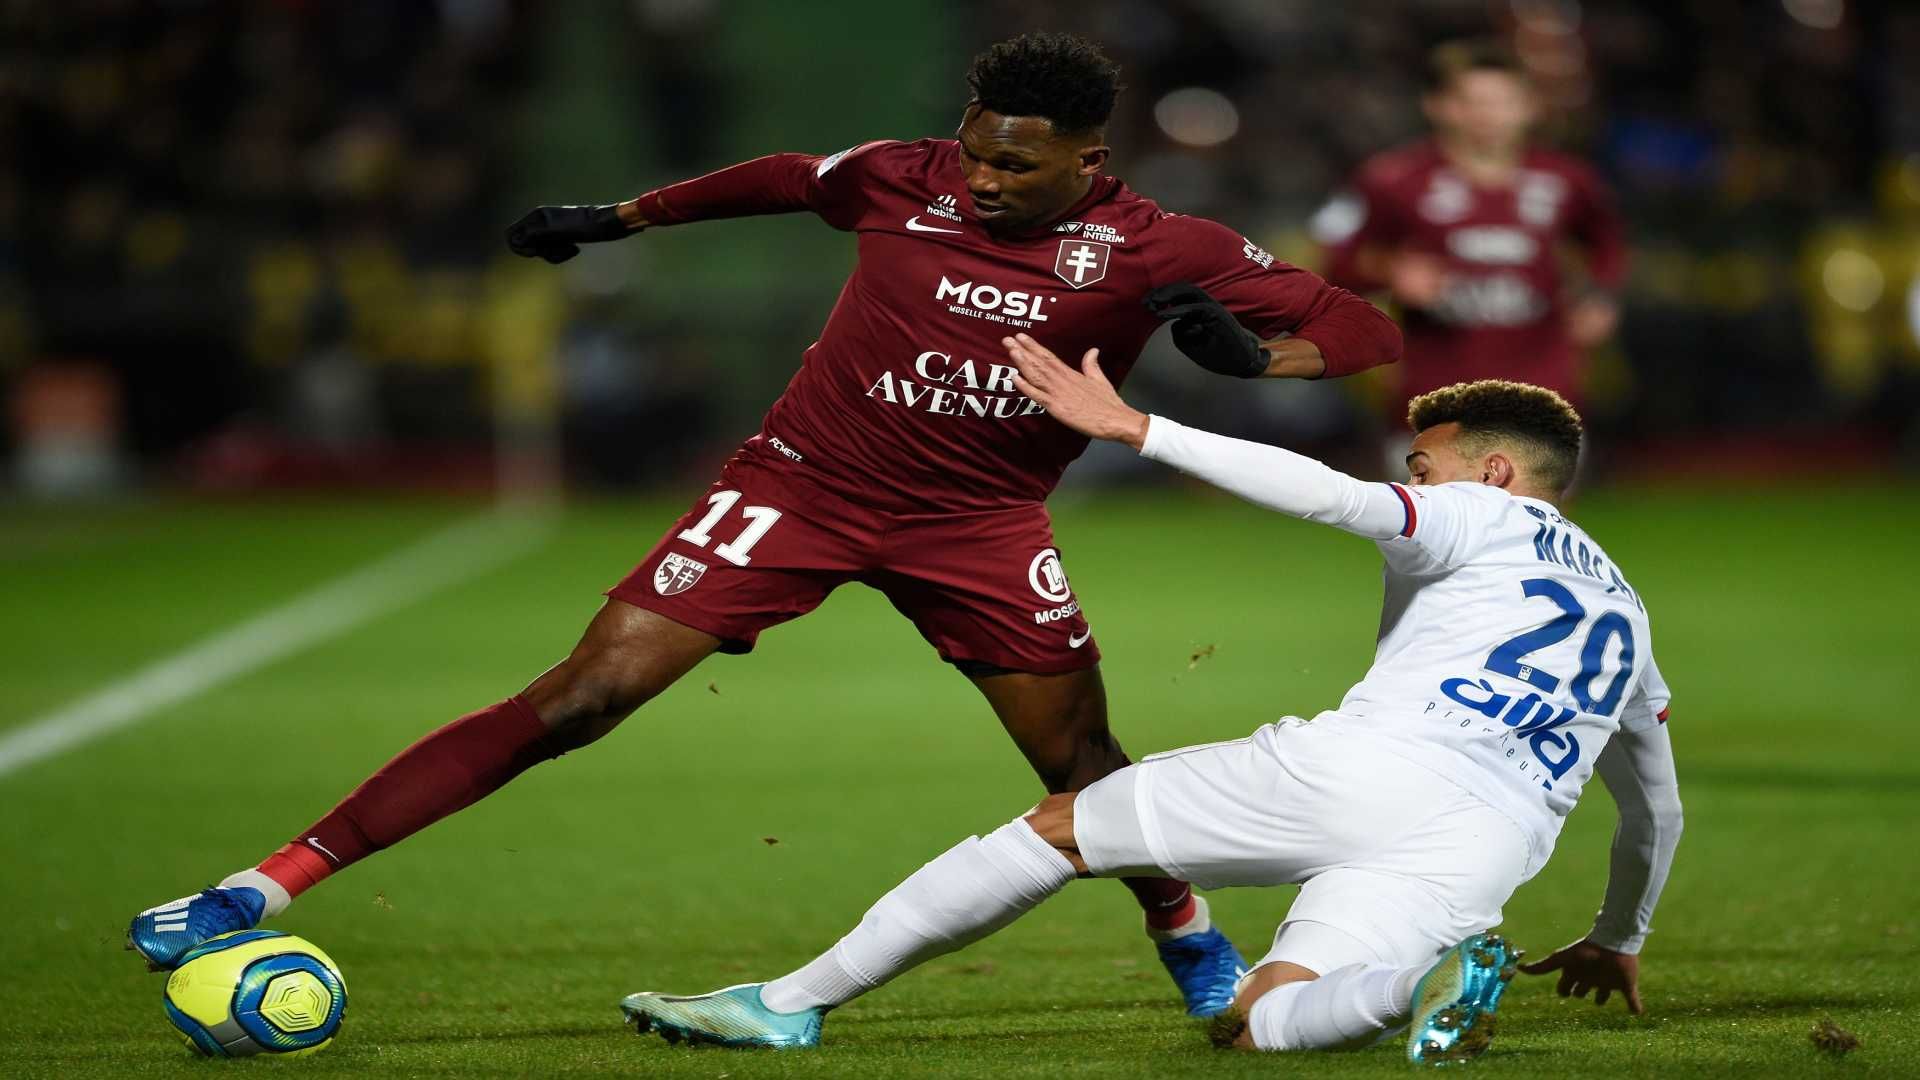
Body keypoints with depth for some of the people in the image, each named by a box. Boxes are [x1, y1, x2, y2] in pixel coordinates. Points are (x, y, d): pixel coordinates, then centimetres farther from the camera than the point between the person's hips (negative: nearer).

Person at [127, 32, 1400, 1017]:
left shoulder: (1155, 251, -13)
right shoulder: (901, 181, -9)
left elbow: (1365, 330, -11)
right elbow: (781, 177, 14)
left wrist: (1250, 352, -31)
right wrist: (624, 216, 21)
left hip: (981, 521, 1)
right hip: (804, 481, -1)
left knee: (1080, 763, -3)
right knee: (578, 699, -12)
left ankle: (1192, 940, 34)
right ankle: (264, 888, -13)